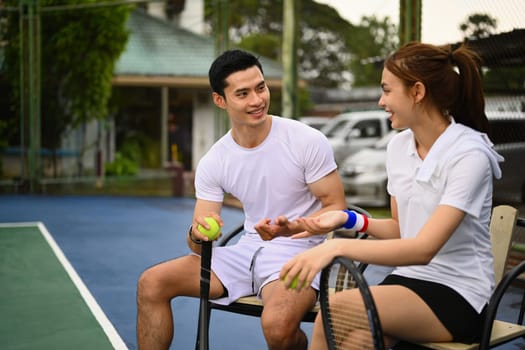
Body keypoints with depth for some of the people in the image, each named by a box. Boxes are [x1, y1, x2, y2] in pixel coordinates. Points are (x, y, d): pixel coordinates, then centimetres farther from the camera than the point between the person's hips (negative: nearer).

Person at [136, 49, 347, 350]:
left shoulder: (308, 141, -12)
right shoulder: (212, 163, -1)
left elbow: (337, 208, -8)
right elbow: (201, 246, 2)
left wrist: (289, 228, -27)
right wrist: (198, 234, -24)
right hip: (247, 252, 5)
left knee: (277, 325, -36)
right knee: (152, 283, -5)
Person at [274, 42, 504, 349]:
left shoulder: (469, 155, -16)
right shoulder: (399, 146, 7)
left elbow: (425, 248, -25)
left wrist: (338, 246, -32)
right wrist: (347, 219, 0)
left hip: (458, 297, -6)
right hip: (408, 278, 6)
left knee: (338, 311, -30)